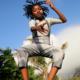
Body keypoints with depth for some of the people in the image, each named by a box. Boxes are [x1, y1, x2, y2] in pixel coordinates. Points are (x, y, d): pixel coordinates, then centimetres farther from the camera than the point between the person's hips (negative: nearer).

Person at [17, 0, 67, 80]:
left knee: (60, 52, -33)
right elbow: (32, 28, -16)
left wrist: (53, 8, -4)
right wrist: (38, 27, -42)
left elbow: (64, 20, 5)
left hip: (46, 47, 2)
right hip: (35, 47, -1)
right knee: (21, 51, -36)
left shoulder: (48, 20, 16)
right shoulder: (32, 22, 9)